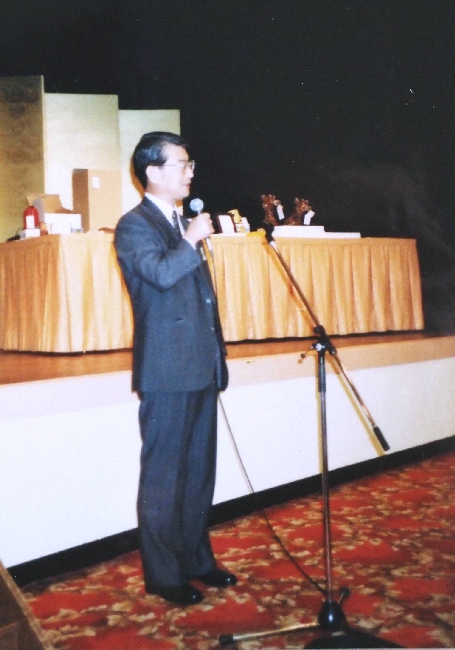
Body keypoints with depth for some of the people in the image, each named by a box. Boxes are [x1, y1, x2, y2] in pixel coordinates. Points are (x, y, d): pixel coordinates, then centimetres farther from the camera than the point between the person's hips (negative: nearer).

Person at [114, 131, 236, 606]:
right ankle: (162, 575, 14)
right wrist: (192, 240, -12)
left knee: (199, 473, 14)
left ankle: (196, 559, 27)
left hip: (200, 368, 8)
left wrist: (218, 356, 19)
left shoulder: (185, 225, 19)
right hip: (167, 371, -8)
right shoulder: (134, 225, -6)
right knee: (164, 476, 1)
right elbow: (161, 273, -27)